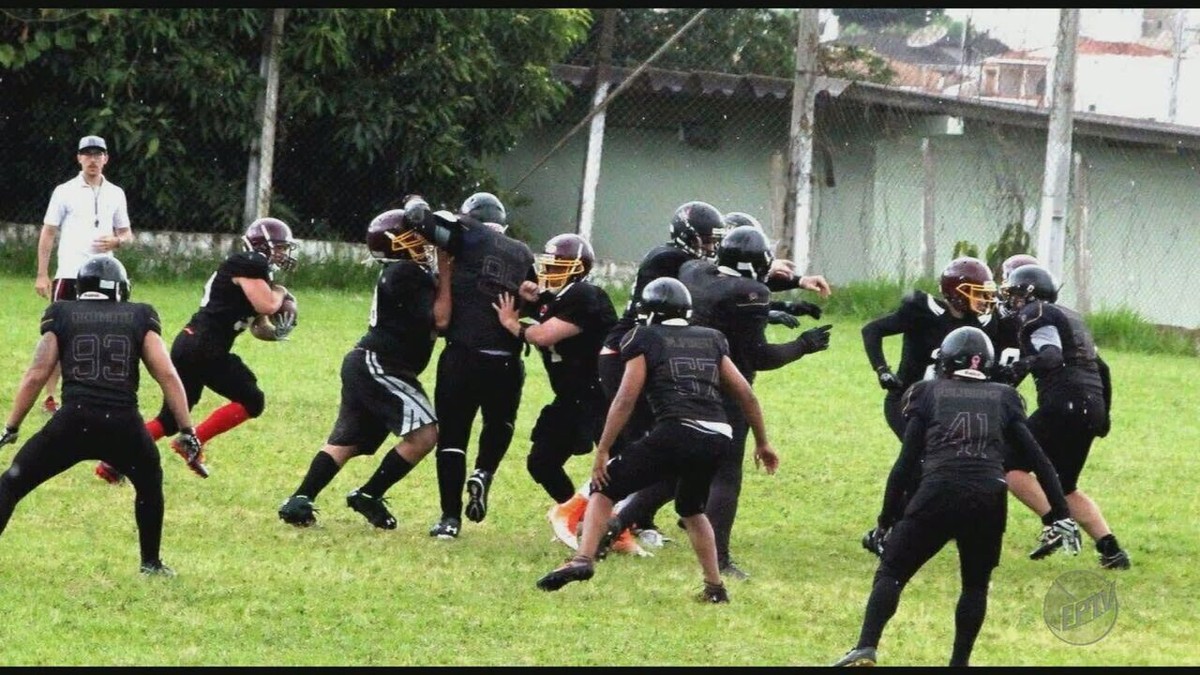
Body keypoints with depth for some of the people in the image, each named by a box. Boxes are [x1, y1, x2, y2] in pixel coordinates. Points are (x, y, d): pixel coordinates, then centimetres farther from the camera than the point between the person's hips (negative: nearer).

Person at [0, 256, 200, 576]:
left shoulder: (61, 315, 13)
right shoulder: (140, 317, 15)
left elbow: (36, 375, 8)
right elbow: (167, 375, 8)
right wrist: (187, 429, 11)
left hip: (74, 422, -1)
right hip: (123, 425, 1)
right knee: (149, 483, 31)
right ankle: (151, 563, 34)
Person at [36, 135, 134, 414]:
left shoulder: (115, 194, 9)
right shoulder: (65, 192, -1)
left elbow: (126, 233, 16)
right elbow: (48, 233, 0)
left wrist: (117, 241, -10)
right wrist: (42, 274, -6)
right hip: (69, 274, -3)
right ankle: (50, 396, 2)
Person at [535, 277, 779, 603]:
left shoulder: (645, 339, 10)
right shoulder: (711, 340, 24)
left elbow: (626, 399, 1)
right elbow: (745, 394, 23)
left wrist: (603, 451, 3)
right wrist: (762, 442, 33)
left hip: (676, 432, -5)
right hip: (718, 439, 5)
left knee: (605, 488, 6)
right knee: (691, 510, 31)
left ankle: (584, 558, -13)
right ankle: (715, 586, 27)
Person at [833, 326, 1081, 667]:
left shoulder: (928, 393, 15)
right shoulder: (1003, 399, 19)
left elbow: (906, 463, 10)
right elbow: (1038, 461, 14)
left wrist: (886, 519, 15)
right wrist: (1061, 515, 15)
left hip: (938, 494, -2)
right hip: (989, 498, 2)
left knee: (891, 571, 8)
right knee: (976, 584, 23)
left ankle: (866, 649, -9)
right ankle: (959, 662, 17)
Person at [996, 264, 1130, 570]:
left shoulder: (1036, 315, -2)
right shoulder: (1071, 317, 25)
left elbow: (1052, 356, -19)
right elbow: (1101, 368, 28)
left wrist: (1026, 365, -34)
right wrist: (1105, 412, 35)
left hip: (1064, 406, -9)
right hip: (1092, 406, 9)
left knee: (1011, 466, -4)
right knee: (1065, 487, 19)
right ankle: (1111, 549, 8)